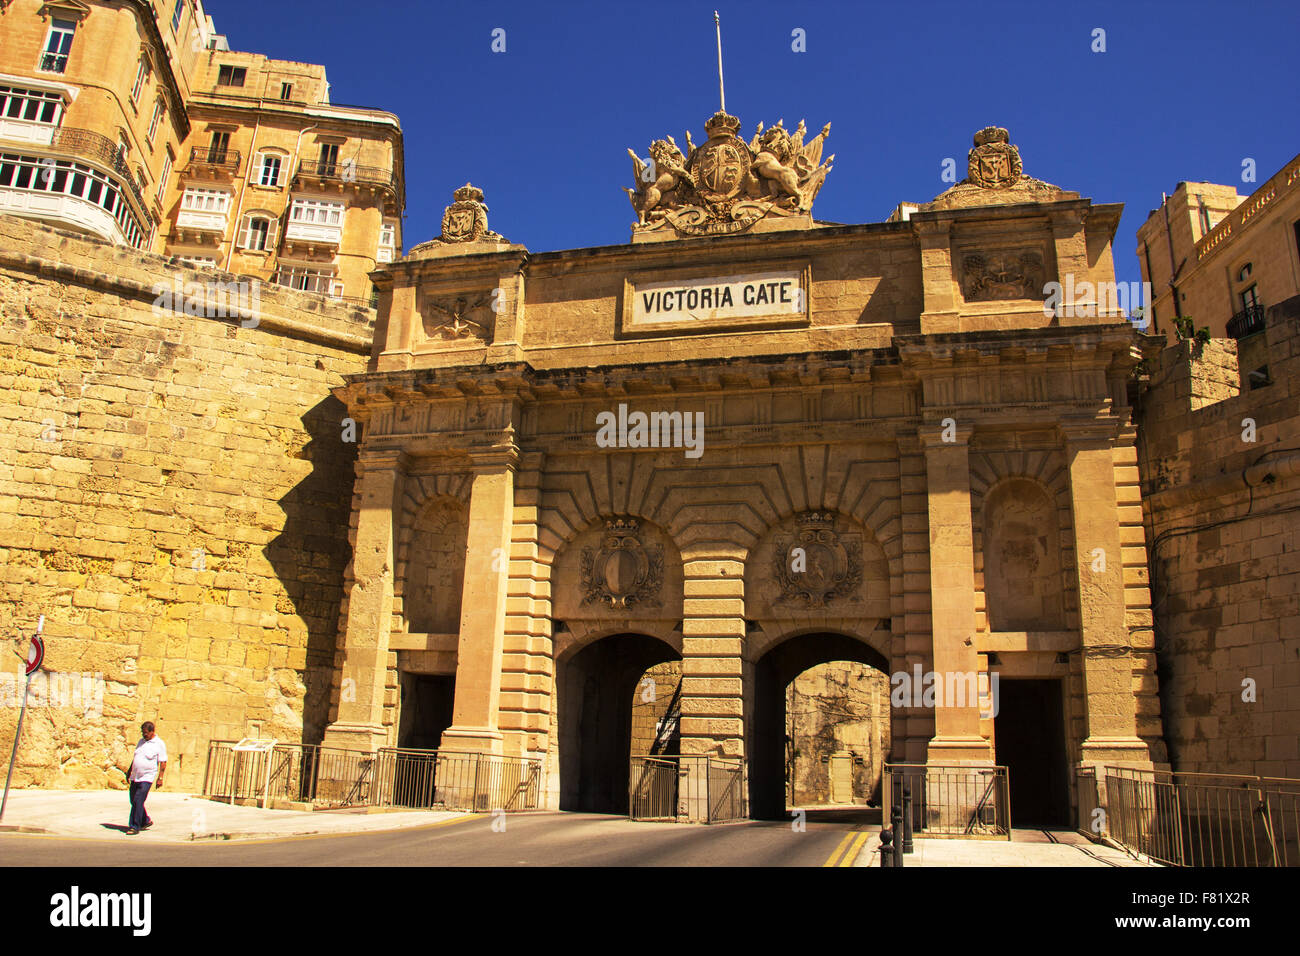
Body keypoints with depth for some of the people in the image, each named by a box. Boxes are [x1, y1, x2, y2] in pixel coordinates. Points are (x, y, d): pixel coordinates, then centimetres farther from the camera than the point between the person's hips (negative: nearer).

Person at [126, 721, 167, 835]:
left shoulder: (159, 744, -8)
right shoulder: (141, 741, 12)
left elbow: (163, 763, -9)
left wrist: (160, 778, -13)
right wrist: (129, 771, 21)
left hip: (147, 778, -7)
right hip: (135, 777, 7)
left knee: (138, 801, -13)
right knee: (133, 801, 11)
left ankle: (135, 827, -5)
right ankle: (146, 821, 26)